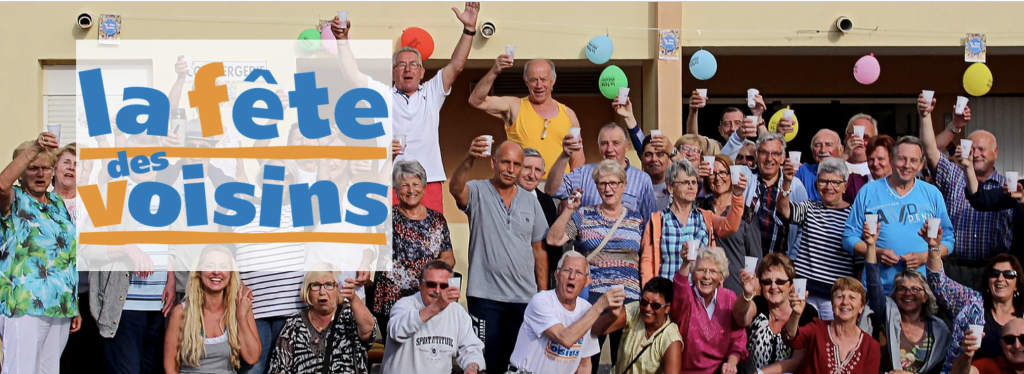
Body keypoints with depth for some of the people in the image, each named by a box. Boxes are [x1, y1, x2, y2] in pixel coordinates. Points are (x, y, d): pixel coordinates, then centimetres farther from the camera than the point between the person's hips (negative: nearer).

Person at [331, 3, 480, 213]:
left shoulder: (432, 93, 16)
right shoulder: (382, 94, 13)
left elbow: (456, 66, 7)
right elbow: (351, 74, 4)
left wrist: (469, 29, -3)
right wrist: (343, 39, -4)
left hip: (430, 185, 1)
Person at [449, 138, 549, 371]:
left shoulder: (531, 203, 9)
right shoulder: (478, 192, -3)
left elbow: (539, 250, 13)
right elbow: (455, 188, -27)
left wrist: (544, 294, 10)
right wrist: (470, 160, -45)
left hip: (525, 298, 4)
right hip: (485, 296, -4)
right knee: (487, 361, 2)